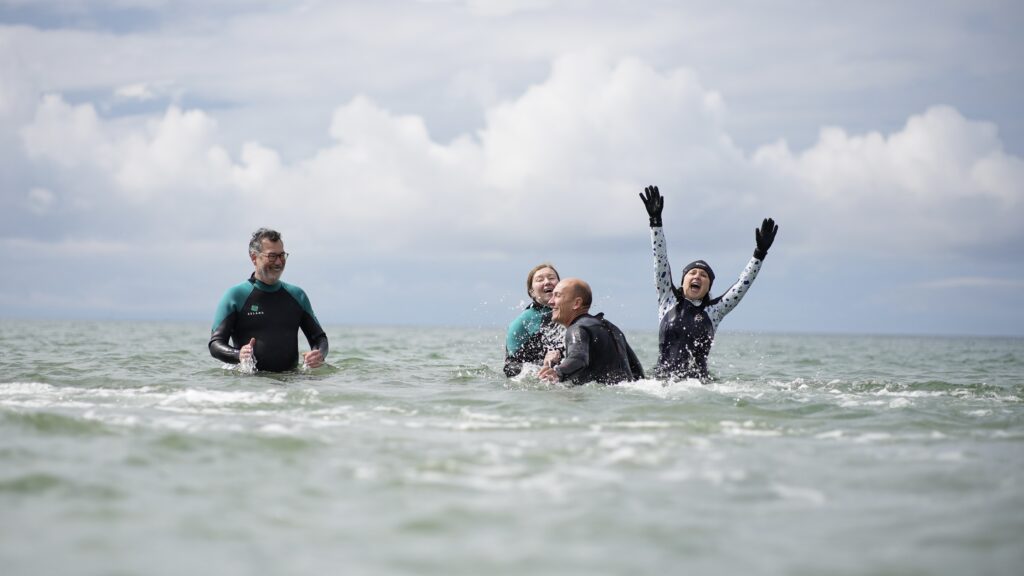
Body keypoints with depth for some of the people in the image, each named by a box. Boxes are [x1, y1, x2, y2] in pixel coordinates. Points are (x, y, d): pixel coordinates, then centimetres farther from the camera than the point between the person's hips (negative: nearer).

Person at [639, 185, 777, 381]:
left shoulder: (714, 311, 16)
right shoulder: (668, 301, 15)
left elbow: (743, 285, 14)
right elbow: (660, 261, 13)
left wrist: (760, 253, 7)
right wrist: (655, 221, 11)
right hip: (662, 379, 0)